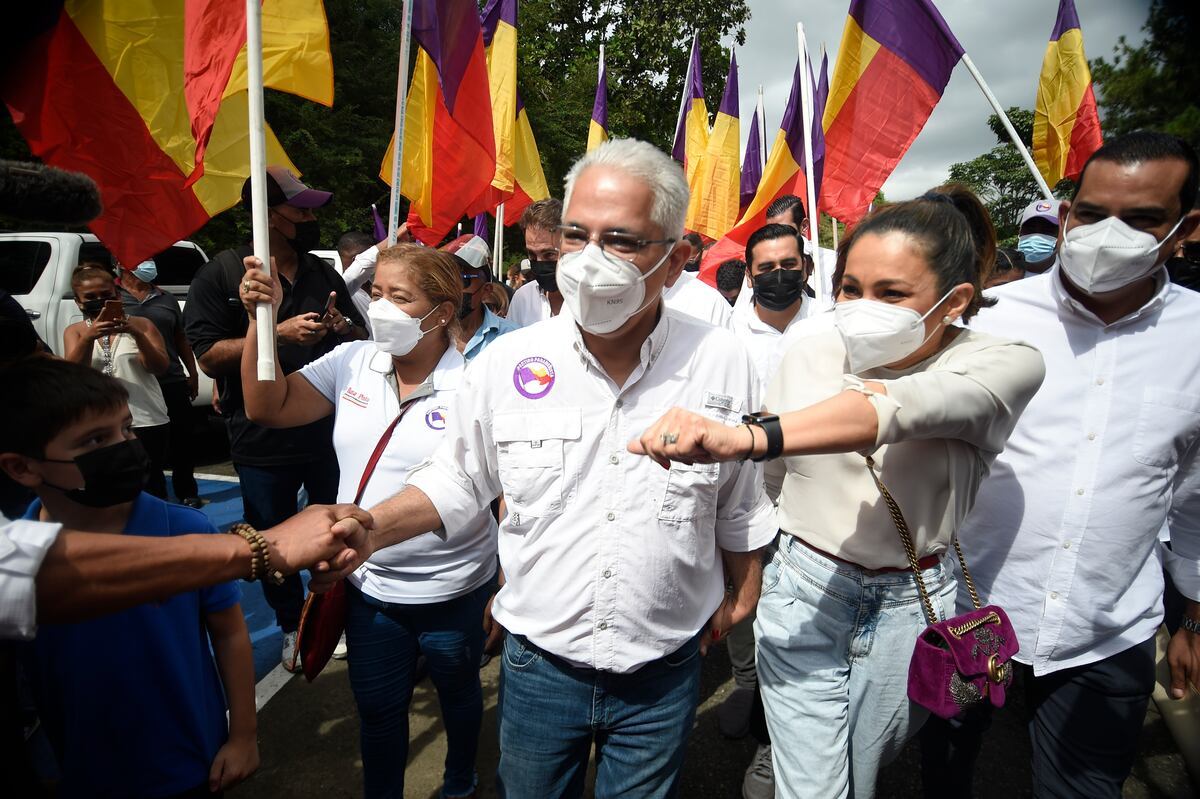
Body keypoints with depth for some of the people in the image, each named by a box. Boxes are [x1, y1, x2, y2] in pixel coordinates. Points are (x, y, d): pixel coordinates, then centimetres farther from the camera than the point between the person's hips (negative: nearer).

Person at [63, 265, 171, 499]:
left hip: (148, 422, -1)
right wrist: (88, 338, -23)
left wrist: (137, 334, -20)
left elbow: (160, 368, -6)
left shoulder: (140, 324, 3)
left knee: (151, 484, 7)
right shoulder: (75, 331, 8)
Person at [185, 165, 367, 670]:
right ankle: (292, 627, 36)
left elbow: (362, 341, 15)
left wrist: (343, 326, -8)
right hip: (263, 440, -3)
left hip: (329, 432, 3)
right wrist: (279, 333, -21)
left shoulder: (323, 273, 9)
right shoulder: (222, 273, -6)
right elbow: (209, 357, -12)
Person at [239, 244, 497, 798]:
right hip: (369, 588, 3)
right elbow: (267, 408, -4)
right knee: (377, 711, 23)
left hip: (453, 593, -3)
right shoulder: (352, 363, -5)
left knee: (458, 696, 24)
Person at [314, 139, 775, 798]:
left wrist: (741, 592, 11)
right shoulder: (505, 363, -12)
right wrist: (371, 528, -13)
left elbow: (740, 504, 1)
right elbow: (458, 480, 1)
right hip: (538, 663, 1)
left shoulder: (723, 363, -12)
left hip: (664, 673, 0)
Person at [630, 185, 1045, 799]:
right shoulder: (809, 357, -5)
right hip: (802, 593, 1)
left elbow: (898, 408, -37)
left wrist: (745, 437, -51)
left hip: (911, 608, 0)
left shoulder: (1006, 365, -14)